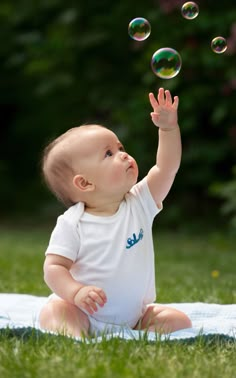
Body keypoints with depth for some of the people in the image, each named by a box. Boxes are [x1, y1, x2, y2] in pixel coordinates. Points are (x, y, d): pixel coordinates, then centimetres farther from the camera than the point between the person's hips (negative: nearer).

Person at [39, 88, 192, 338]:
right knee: (52, 312, -29)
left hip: (135, 316, 4)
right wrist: (76, 291, -33)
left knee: (179, 321, -13)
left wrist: (168, 127, -16)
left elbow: (166, 168, -5)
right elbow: (54, 267, -15)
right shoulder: (72, 224, -12)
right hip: (84, 315, -4)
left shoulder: (139, 203, -1)